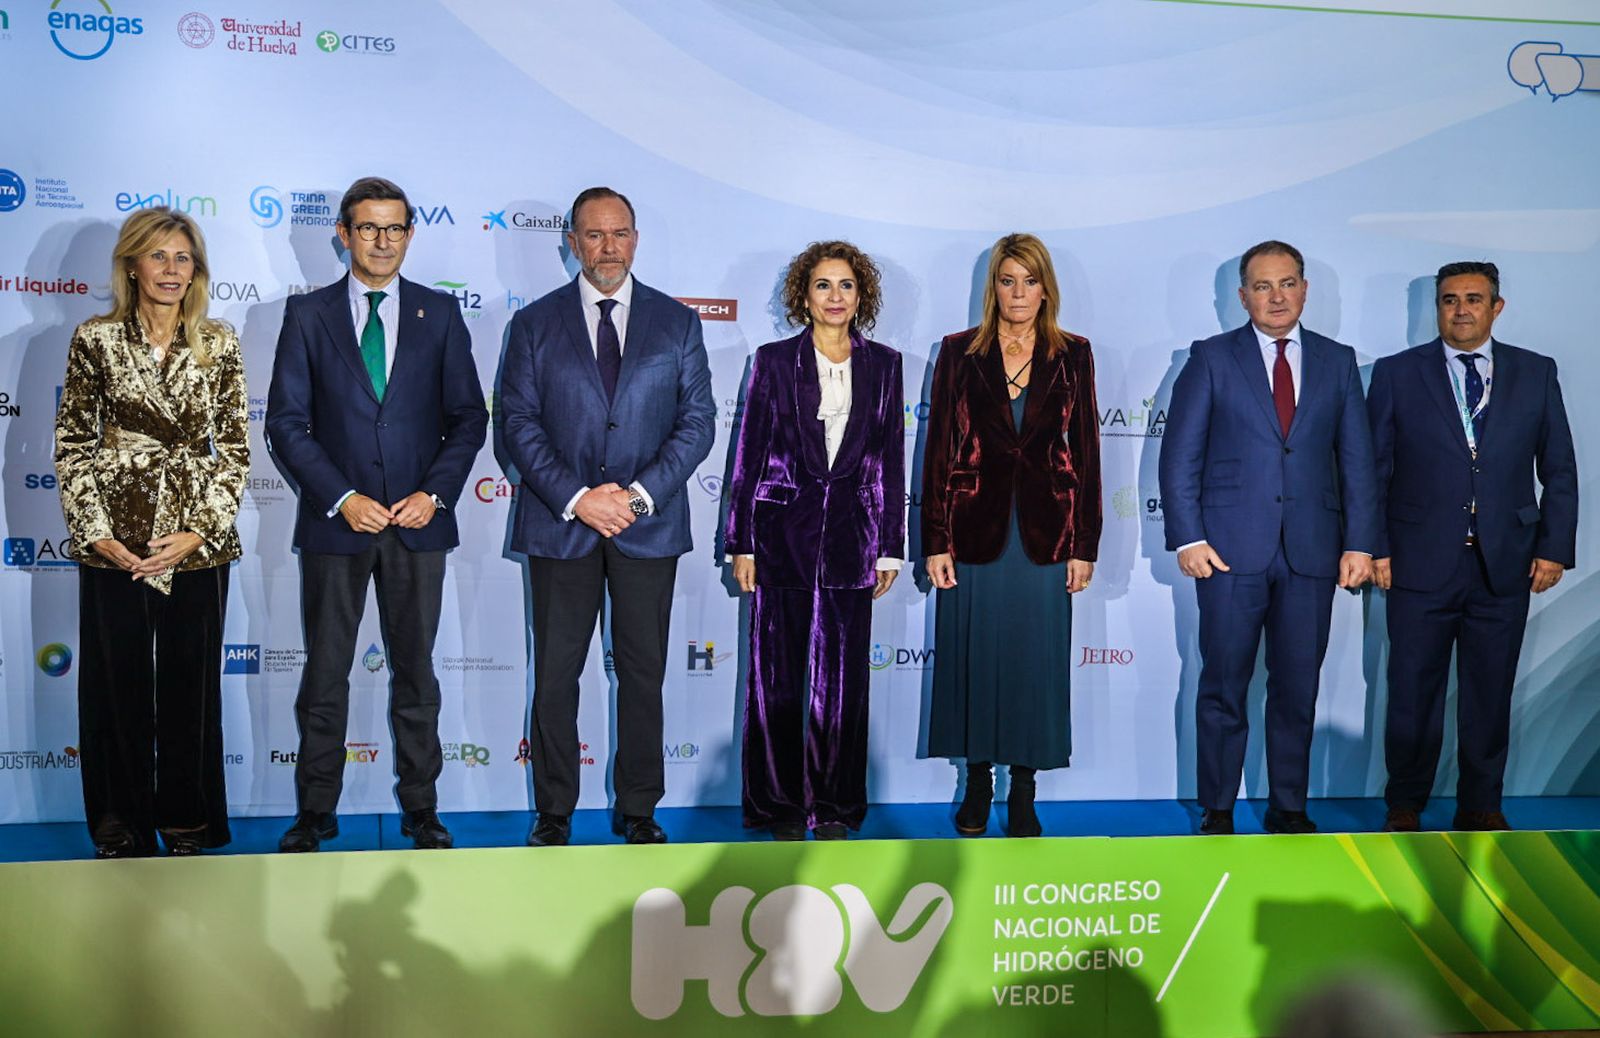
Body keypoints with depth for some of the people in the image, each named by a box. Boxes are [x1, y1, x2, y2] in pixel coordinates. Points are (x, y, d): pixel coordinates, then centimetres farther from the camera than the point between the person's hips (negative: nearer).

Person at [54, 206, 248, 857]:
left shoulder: (220, 345, 4)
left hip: (198, 544, 1)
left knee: (191, 683, 7)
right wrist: (96, 533, -7)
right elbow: (72, 445, 2)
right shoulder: (95, 340, 1)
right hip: (114, 542, -1)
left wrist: (200, 532, -7)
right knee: (116, 685, 6)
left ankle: (186, 824, 23)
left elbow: (235, 448, 3)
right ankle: (121, 829, 22)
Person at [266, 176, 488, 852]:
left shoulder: (439, 313, 7)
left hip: (419, 521, 1)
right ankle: (315, 813, 16)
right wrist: (341, 499, -11)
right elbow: (286, 423, -1)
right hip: (335, 521, -1)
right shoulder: (307, 314, 4)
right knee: (324, 676, 5)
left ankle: (420, 808, 18)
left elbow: (467, 416, 6)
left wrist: (434, 493, -8)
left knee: (415, 672, 8)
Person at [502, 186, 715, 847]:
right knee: (555, 676, 4)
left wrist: (638, 493, -11)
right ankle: (554, 813, 16)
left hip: (649, 525, 1)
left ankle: (639, 811, 18)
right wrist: (576, 497, -13)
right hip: (560, 524, 0)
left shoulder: (676, 322, 7)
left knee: (643, 674, 7)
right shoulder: (534, 323, 6)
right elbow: (520, 424, 0)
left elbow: (697, 422, 2)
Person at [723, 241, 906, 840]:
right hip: (783, 531, -1)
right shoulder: (774, 361, 2)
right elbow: (749, 453, 2)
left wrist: (890, 546, 6)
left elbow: (891, 460, 8)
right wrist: (741, 543, -1)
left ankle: (831, 807, 17)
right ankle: (781, 806, 18)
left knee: (842, 676, 4)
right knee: (776, 675, 4)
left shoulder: (883, 365, 7)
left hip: (850, 534, 1)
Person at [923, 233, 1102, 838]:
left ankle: (1023, 794, 16)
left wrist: (1084, 545, 0)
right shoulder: (959, 352, 3)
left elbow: (1085, 449, 4)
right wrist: (935, 542, -4)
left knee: (1036, 664, 4)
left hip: (1044, 532, 0)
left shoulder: (1072, 355, 5)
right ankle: (977, 782, 22)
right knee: (973, 662, 6)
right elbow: (939, 447, 1)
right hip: (976, 529, 0)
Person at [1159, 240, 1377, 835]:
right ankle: (1218, 812, 14)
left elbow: (1357, 459, 10)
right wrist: (1187, 538, -9)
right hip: (1231, 549, -2)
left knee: (1298, 690, 8)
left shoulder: (1338, 361, 11)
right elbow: (1179, 456, 0)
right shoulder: (1212, 359, 4)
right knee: (1223, 688, 3)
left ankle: (1289, 809, 21)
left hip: (1312, 551, 2)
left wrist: (1360, 542, 2)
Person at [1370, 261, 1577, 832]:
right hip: (1420, 565, -1)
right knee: (1412, 693, 4)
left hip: (1505, 567, 2)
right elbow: (1373, 469, 2)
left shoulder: (1536, 373, 7)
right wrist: (1375, 547, -3)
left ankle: (1481, 806, 24)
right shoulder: (1396, 373, 3)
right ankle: (1405, 805, 20)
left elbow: (1559, 469, 9)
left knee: (1491, 694, 9)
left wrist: (1555, 547, 2)